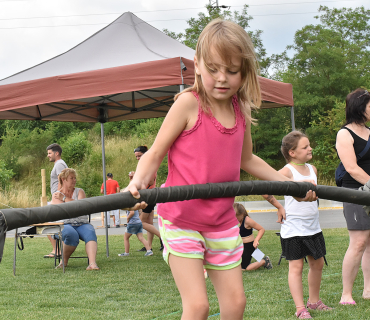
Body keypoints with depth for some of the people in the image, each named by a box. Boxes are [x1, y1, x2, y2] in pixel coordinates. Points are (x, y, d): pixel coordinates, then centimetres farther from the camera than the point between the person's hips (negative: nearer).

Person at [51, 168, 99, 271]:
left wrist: (64, 198, -4)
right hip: (65, 225, -2)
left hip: (82, 224, 2)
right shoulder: (56, 195, 13)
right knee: (71, 234, -36)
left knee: (90, 233, -32)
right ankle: (64, 261, -10)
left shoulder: (79, 191, 15)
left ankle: (92, 263, -51)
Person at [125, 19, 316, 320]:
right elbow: (155, 153, -11)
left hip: (223, 221, 6)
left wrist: (288, 183, 22)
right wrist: (139, 182, -30)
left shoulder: (242, 111, 4)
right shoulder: (188, 103, -13)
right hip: (181, 219, -6)